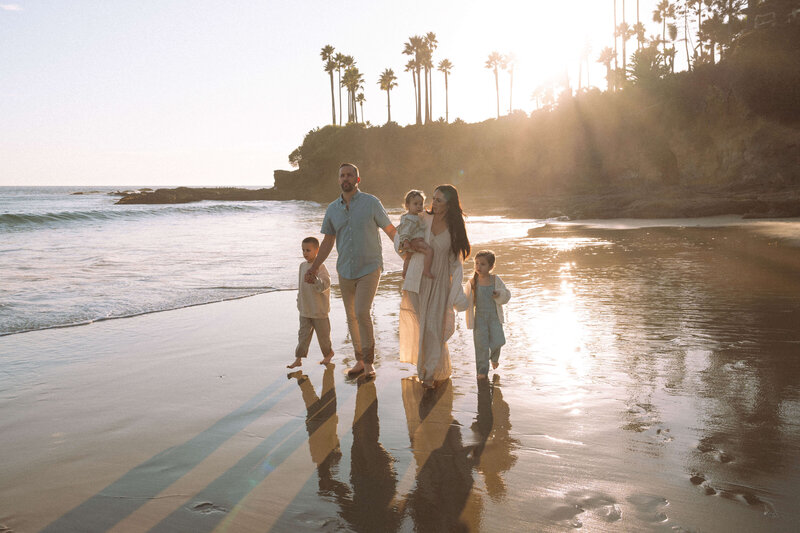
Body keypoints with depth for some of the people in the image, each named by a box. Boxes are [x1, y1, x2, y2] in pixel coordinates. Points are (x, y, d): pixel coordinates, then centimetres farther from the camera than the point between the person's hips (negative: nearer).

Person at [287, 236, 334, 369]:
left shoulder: (320, 267, -15)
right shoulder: (302, 265, 9)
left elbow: (325, 284, -25)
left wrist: (315, 280, -41)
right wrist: (299, 301, 22)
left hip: (319, 309, -6)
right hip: (305, 308, 6)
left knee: (322, 333, 8)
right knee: (303, 333, 6)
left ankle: (328, 353, 29)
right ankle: (298, 358, 8)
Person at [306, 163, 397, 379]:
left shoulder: (371, 203, -4)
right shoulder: (332, 209, 8)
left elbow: (390, 230, 1)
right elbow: (328, 241, 14)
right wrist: (313, 267, 11)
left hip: (369, 268, -4)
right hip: (345, 271, 5)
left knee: (362, 312, -15)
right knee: (351, 316, 8)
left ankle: (369, 361, -1)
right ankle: (359, 360, 19)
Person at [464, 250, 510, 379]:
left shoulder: (496, 280, -1)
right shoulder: (472, 282, -3)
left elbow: (507, 295, 6)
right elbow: (469, 302, 4)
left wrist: (500, 294, -16)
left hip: (494, 316, 1)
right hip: (479, 317, -1)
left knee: (498, 341, -7)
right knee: (481, 344, -3)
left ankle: (494, 357, 28)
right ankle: (482, 370, 11)